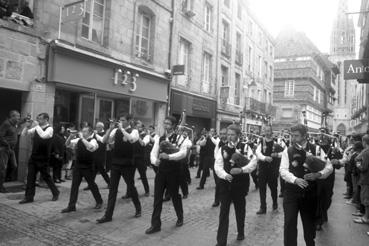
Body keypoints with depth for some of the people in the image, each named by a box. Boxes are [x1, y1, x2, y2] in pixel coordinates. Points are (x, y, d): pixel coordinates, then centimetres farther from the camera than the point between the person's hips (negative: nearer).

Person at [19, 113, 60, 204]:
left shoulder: (49, 129, -12)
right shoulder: (36, 128, 8)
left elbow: (43, 136, -33)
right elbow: (24, 134, 11)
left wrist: (37, 125, -24)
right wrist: (27, 126, -7)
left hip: (43, 158, -6)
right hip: (33, 156, 6)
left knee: (46, 176, 5)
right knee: (30, 176, 5)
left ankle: (55, 193, 25)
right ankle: (29, 197, 14)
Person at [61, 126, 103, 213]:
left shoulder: (92, 140, -10)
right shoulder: (78, 140, 7)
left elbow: (91, 147, -32)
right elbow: (67, 144, 7)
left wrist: (82, 138, -30)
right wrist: (70, 137, -11)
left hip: (88, 167, -5)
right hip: (78, 166, 5)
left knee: (92, 184, 8)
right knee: (74, 185, 5)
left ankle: (99, 202, 28)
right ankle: (71, 206, 13)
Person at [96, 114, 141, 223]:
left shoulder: (134, 131, -5)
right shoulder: (116, 131, 6)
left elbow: (132, 139, -27)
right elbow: (105, 140, -2)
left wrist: (122, 129, -22)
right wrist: (110, 128, -12)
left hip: (127, 164, -3)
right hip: (115, 163, 4)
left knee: (131, 187, 9)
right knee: (112, 189, 6)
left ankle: (138, 209, 33)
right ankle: (108, 215, 14)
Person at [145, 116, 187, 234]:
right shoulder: (159, 139, 8)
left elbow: (183, 153, -21)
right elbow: (153, 153, 1)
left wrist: (169, 156, -33)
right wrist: (155, 160, -21)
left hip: (173, 172, -4)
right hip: (161, 171, 4)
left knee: (175, 196, 13)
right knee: (157, 197, 4)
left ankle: (180, 218, 37)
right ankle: (155, 224, 15)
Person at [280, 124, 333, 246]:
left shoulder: (316, 149, -1)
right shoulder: (288, 151, -1)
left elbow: (329, 167, -5)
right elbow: (283, 170, -8)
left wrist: (318, 174, -24)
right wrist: (295, 179, -25)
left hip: (310, 192, 1)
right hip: (291, 192, -1)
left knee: (310, 223, 17)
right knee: (289, 223, -4)